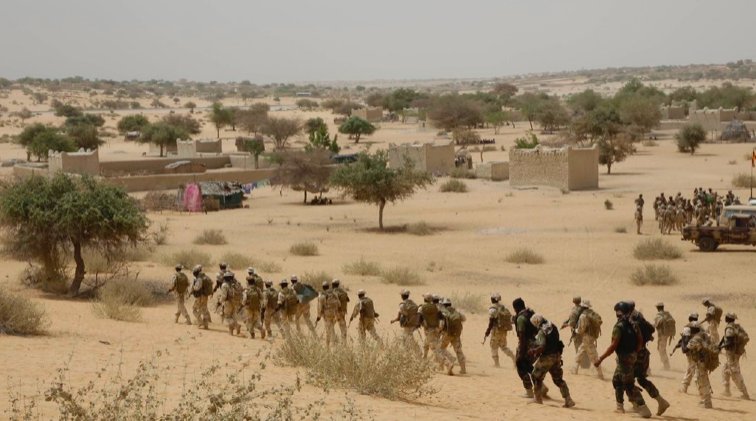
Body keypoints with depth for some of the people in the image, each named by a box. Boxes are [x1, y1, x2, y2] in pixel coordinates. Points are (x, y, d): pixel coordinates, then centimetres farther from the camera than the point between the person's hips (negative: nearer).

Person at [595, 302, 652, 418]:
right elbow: (640, 340, 9)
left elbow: (613, 346, -22)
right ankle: (620, 407, 28)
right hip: (632, 356, 9)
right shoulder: (632, 324, 6)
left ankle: (644, 409, -12)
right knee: (617, 380, 22)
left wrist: (601, 359, -18)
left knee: (629, 385, -7)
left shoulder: (619, 326, -18)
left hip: (624, 357, -9)